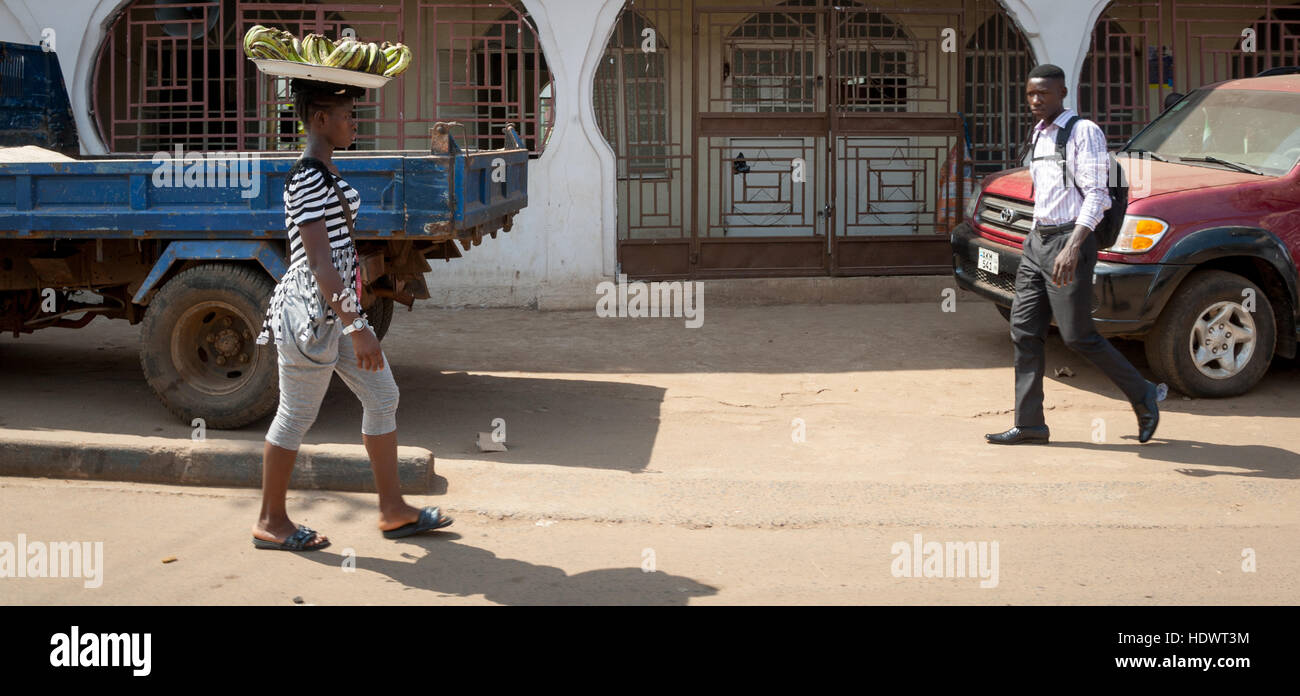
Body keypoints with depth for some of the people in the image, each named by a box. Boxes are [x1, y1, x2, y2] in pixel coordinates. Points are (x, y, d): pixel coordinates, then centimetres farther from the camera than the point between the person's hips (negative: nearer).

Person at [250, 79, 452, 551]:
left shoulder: (327, 171, 12)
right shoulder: (306, 180, -19)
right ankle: (271, 524, 17)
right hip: (312, 310, -10)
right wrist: (357, 327, -23)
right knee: (296, 417, 2)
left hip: (336, 309, 10)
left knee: (382, 396, 12)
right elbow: (320, 262, -23)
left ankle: (393, 510, 20)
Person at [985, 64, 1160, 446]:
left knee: (1078, 336, -5)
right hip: (1037, 241, 8)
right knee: (1024, 331, 3)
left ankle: (1142, 395, 14)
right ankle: (1029, 423, 7)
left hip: (1068, 241, -8)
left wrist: (1072, 247, -28)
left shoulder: (1084, 132, -10)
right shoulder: (1039, 134, 15)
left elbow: (1095, 195, -17)